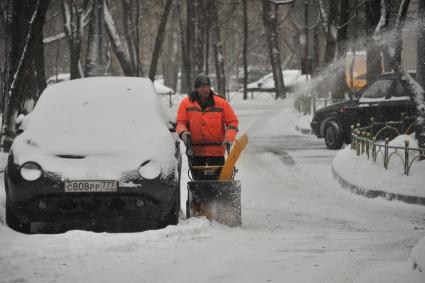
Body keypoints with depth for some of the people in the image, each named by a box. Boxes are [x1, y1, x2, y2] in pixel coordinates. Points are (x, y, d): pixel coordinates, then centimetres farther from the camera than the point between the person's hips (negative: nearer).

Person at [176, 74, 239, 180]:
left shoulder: (221, 103, 1)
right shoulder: (186, 103, 3)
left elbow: (232, 122, 4)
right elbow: (180, 123, 6)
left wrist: (229, 138, -11)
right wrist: (183, 133, -16)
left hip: (216, 151, -1)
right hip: (194, 151, 1)